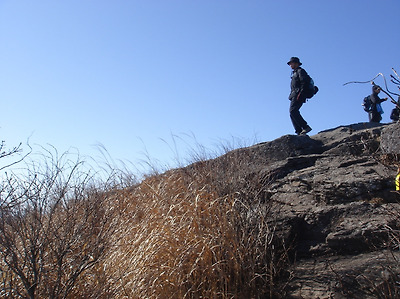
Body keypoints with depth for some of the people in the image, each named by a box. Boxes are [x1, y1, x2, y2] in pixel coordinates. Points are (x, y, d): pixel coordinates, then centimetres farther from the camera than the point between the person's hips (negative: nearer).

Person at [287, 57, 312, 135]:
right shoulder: (294, 73, 28)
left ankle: (305, 127, -23)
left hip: (298, 95, -9)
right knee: (292, 113, 0)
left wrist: (300, 93, -22)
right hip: (294, 95, 9)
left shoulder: (300, 71, 0)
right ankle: (299, 132, -4)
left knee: (293, 111, -22)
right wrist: (292, 95, 14)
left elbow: (304, 82, -13)